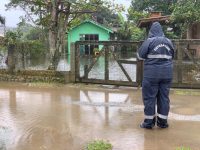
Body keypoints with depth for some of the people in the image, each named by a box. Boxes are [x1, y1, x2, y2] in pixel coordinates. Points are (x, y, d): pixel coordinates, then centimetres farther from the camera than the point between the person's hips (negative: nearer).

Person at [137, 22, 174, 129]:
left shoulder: (149, 41, -7)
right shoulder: (168, 41, 8)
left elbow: (140, 56, -4)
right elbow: (172, 56, 19)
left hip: (152, 74, -4)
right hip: (166, 73, 4)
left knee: (150, 97, 3)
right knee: (164, 97, 9)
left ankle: (149, 122, 7)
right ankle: (162, 122, 15)